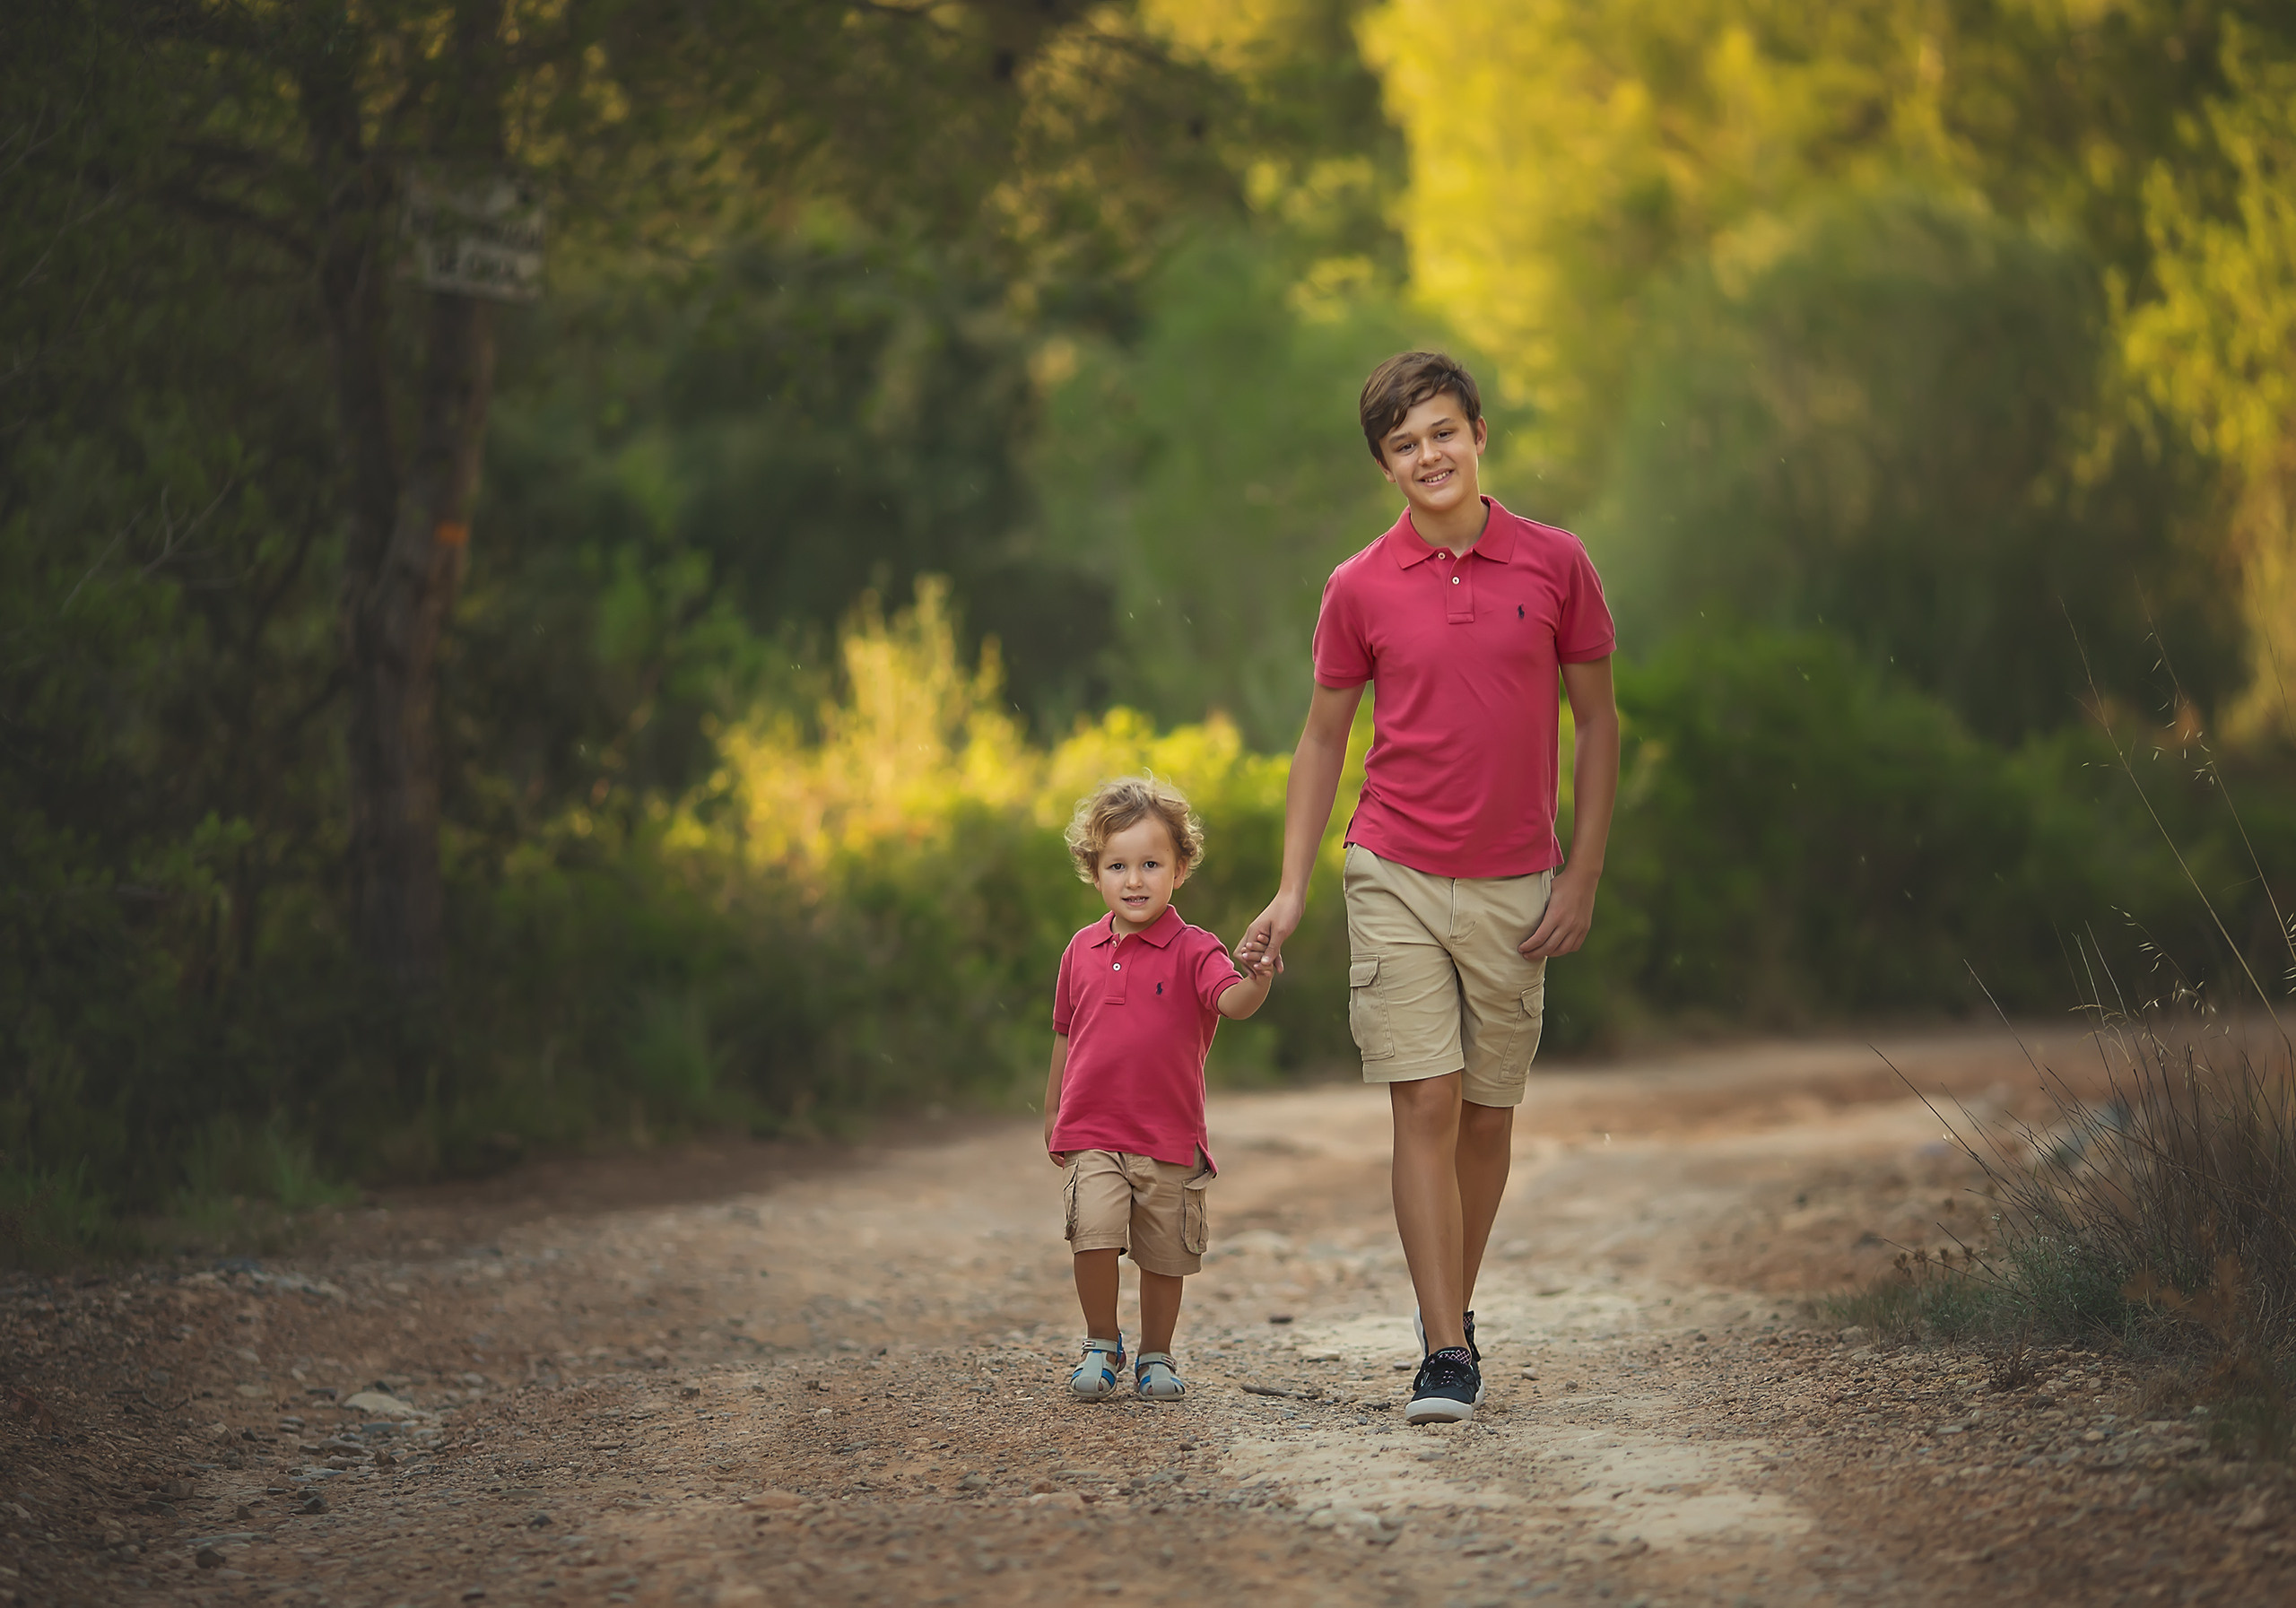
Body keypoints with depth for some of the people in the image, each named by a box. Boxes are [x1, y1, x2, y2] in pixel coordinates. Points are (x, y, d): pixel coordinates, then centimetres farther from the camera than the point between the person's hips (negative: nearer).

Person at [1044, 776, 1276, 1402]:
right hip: (1092, 1133, 1)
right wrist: (1053, 1112, 22)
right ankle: (1101, 1344, 5)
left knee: (1164, 1256, 7)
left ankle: (1156, 1355, 29)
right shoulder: (1083, 950, 6)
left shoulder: (1192, 950, -6)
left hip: (1170, 1138, -1)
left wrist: (1258, 983, -47)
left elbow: (1230, 1000, -25)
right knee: (1095, 1234, -17)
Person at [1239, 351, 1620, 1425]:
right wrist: (1292, 890, 2)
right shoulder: (1358, 588, 0)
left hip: (1515, 886, 1)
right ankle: (1444, 1352, -8)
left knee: (1488, 1113, 10)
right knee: (1425, 1105, -8)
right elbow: (1323, 738, 9)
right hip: (1395, 878, -1)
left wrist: (1583, 874, 0)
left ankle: (1458, 1312, 29)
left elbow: (1597, 722, 6)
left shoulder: (1555, 564, 0)